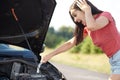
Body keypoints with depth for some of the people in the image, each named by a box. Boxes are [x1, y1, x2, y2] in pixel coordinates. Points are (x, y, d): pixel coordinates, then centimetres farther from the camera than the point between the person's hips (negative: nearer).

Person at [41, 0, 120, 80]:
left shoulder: (105, 15, -9)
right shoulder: (86, 28, 13)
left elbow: (92, 26, -31)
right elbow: (69, 44, 17)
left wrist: (87, 10, -12)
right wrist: (50, 55, 14)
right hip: (113, 61, 8)